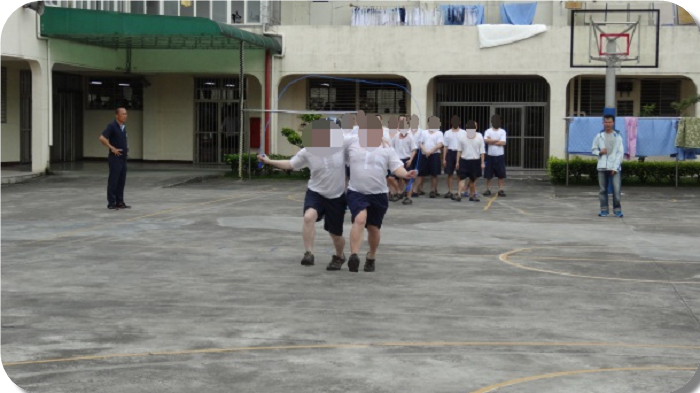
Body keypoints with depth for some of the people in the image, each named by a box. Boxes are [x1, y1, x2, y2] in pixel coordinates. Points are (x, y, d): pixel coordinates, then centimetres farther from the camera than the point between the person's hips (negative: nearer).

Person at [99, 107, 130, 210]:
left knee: (121, 181, 10)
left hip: (123, 158, 8)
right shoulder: (112, 126, -12)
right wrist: (112, 148, -20)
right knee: (113, 181, -3)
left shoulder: (124, 127, 12)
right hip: (115, 158, -8)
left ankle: (120, 202, 15)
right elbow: (102, 138, -23)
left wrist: (127, 148, 13)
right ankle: (111, 203, 1)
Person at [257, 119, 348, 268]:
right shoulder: (306, 152, -9)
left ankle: (339, 256, 42)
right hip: (315, 193, 1)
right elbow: (290, 165, 6)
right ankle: (308, 253, -25)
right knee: (309, 217, -32)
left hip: (336, 197, -1)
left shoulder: (342, 147, -14)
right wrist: (269, 161, 2)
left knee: (336, 234, 10)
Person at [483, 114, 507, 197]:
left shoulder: (502, 131, 2)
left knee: (501, 174, 0)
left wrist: (491, 141, -10)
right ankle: (488, 190, 12)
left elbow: (503, 143, -11)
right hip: (490, 156, 0)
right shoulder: (488, 131, 2)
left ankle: (500, 190, 6)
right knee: (488, 175, 3)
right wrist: (497, 140, -14)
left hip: (500, 156, 0)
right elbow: (486, 140, -17)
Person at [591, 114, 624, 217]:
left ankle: (617, 209, -1)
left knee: (616, 190, -9)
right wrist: (599, 152, -8)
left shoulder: (618, 136, 2)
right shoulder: (599, 136, 8)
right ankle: (604, 210, 11)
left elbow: (620, 153, -1)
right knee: (603, 190, 5)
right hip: (602, 167, 2)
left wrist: (615, 167, -8)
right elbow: (593, 149, 15)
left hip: (614, 167, -2)